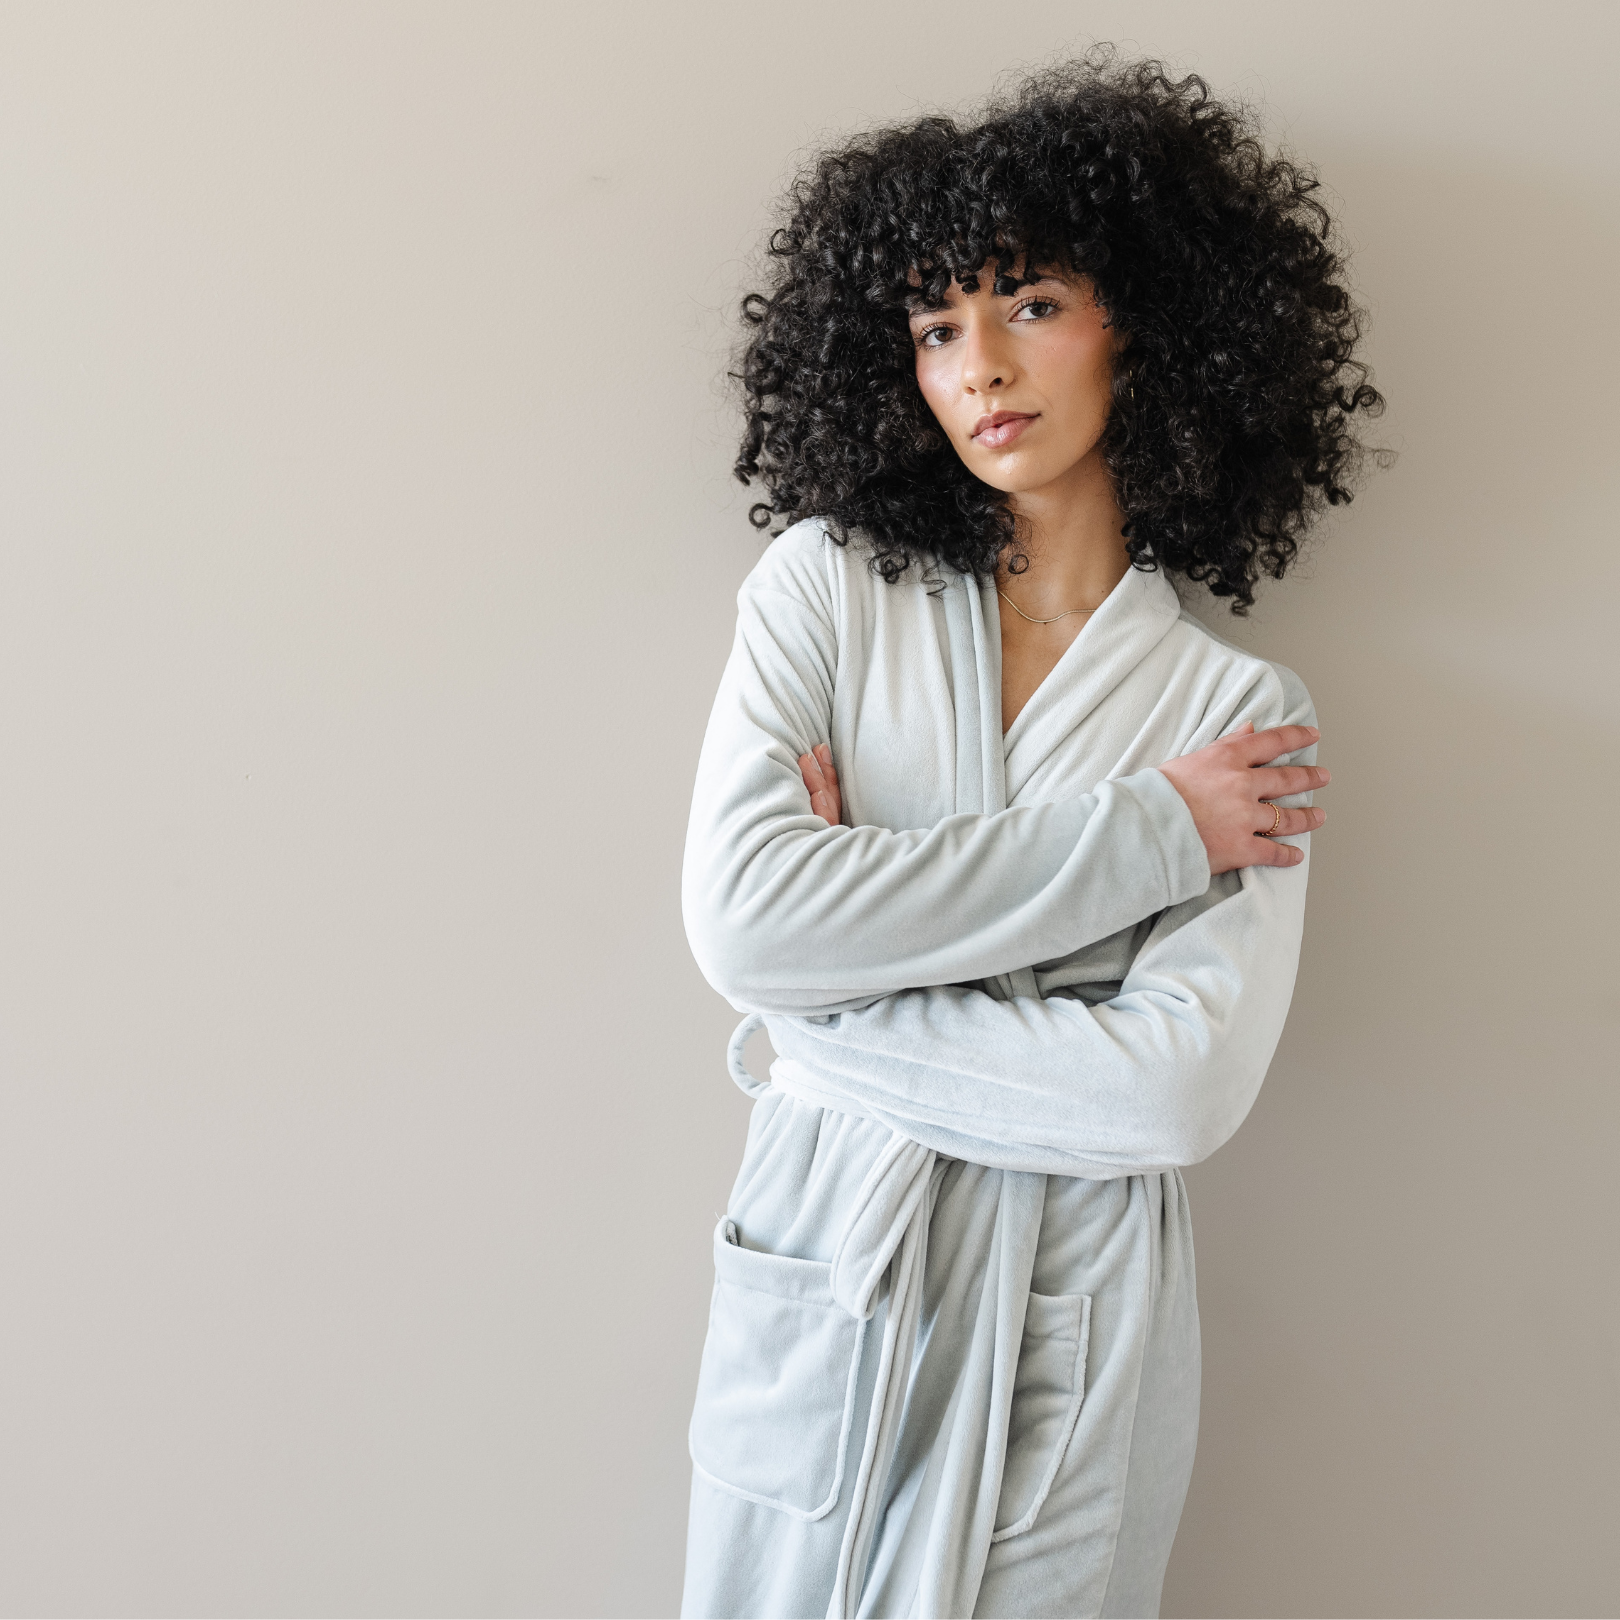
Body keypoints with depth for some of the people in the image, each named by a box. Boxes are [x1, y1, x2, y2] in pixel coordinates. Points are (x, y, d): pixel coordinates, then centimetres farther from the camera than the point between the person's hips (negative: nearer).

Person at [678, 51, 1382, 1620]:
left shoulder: (1242, 710, -4)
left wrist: (837, 1017, -16)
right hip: (817, 1293, 1)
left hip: (1072, 1330, 0)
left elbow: (1183, 1088, -16)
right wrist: (1142, 835, -15)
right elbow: (739, 916, -18)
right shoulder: (827, 589, -3)